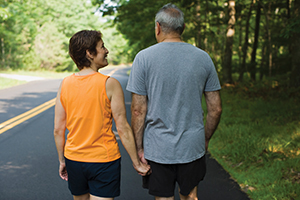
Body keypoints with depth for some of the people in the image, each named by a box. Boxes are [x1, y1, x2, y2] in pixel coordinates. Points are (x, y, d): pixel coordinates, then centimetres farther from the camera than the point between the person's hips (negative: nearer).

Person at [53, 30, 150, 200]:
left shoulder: (65, 84, -2)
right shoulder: (110, 84, -15)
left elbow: (58, 130, 2)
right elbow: (123, 129, -13)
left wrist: (62, 161, 14)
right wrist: (137, 162, -3)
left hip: (74, 160, 5)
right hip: (104, 160, -4)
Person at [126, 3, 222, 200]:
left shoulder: (144, 57, -8)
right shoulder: (203, 58, -1)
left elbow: (138, 111, -9)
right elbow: (216, 109, 2)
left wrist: (138, 148, 0)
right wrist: (206, 139, 16)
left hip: (157, 149, -2)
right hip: (193, 147, 2)